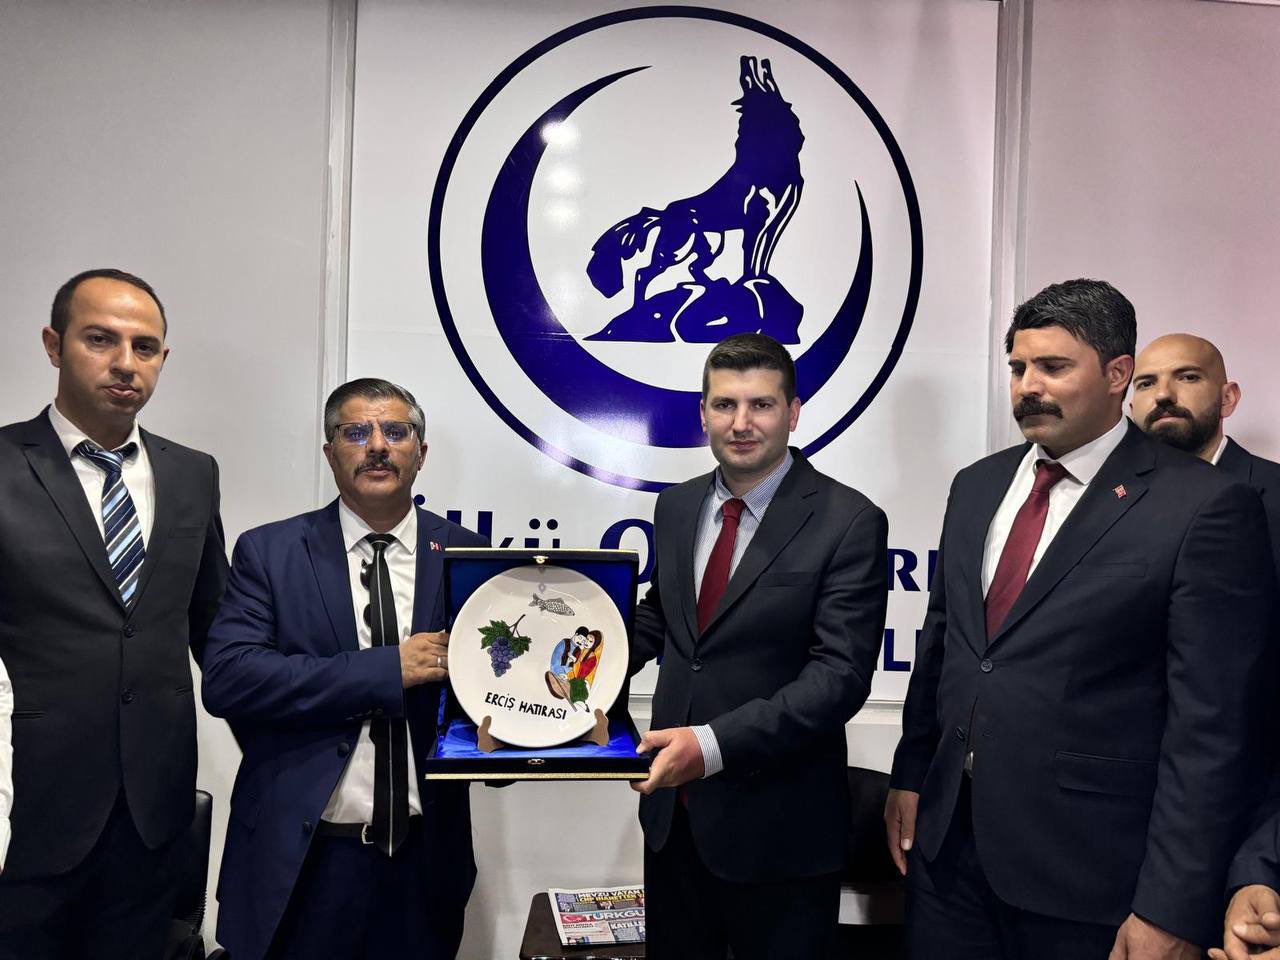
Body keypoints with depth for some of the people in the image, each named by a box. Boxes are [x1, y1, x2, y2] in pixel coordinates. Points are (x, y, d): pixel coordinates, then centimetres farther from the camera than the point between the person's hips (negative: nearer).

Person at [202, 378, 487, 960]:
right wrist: (385, 669, -20)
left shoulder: (466, 555, 1)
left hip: (426, 861, 2)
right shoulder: (269, 552, -3)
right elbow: (226, 679, -14)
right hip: (300, 862, -1)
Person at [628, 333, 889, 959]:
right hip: (672, 811, 6)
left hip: (778, 828, -5)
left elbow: (841, 674, -20)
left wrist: (715, 743, -27)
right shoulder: (676, 507, 4)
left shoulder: (849, 522, -15)